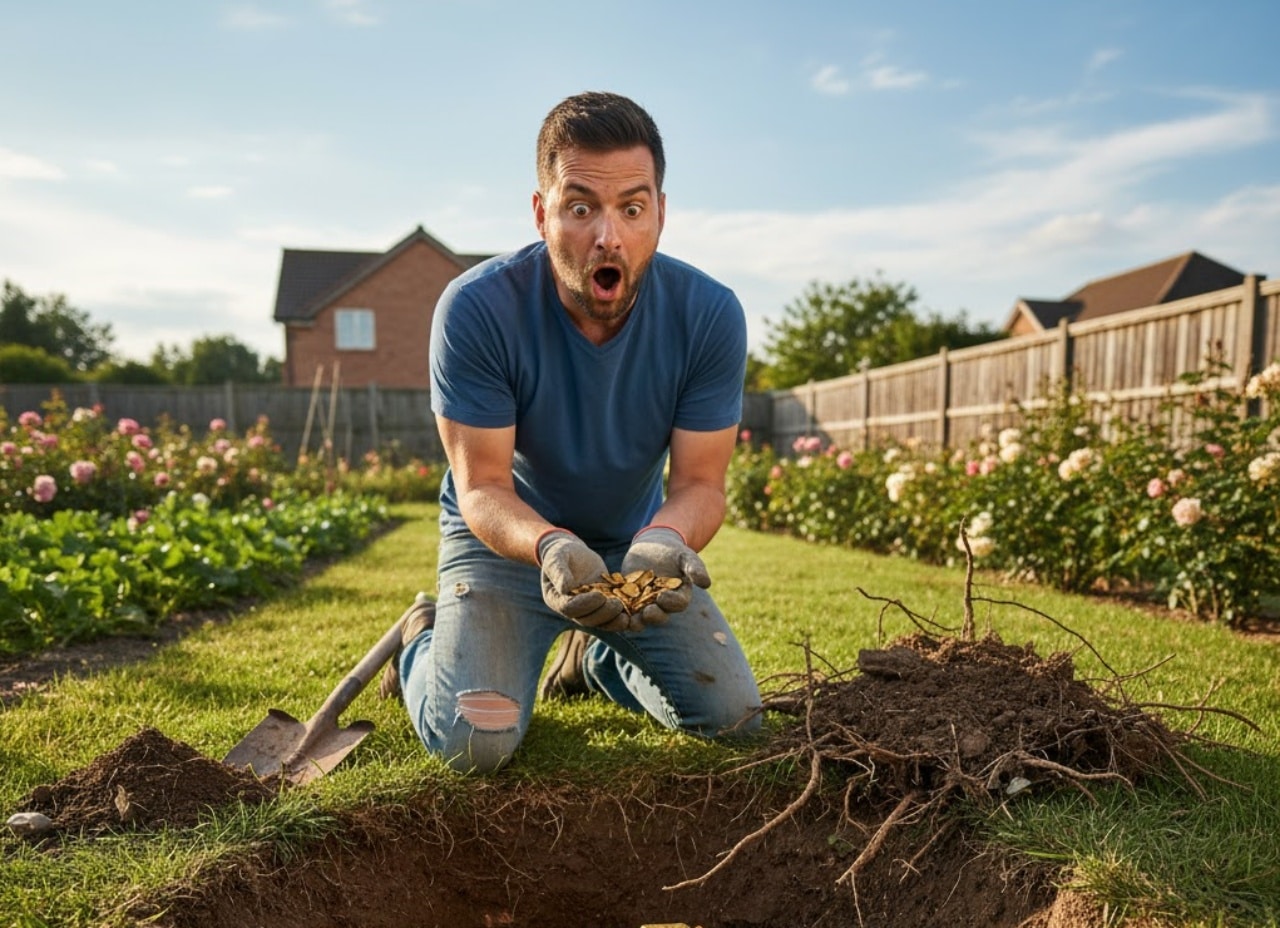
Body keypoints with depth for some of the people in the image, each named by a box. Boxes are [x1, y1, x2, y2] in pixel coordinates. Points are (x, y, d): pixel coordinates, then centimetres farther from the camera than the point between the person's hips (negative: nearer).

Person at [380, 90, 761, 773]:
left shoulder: (709, 315, -19)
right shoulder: (477, 309, -26)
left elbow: (699, 481, -17)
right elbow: (482, 485, -23)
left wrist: (663, 540, -41)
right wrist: (551, 546, -45)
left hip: (636, 536, 3)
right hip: (507, 538, -3)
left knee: (734, 719, -2)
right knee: (474, 743, -21)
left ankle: (595, 656, 27)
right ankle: (424, 640, 16)